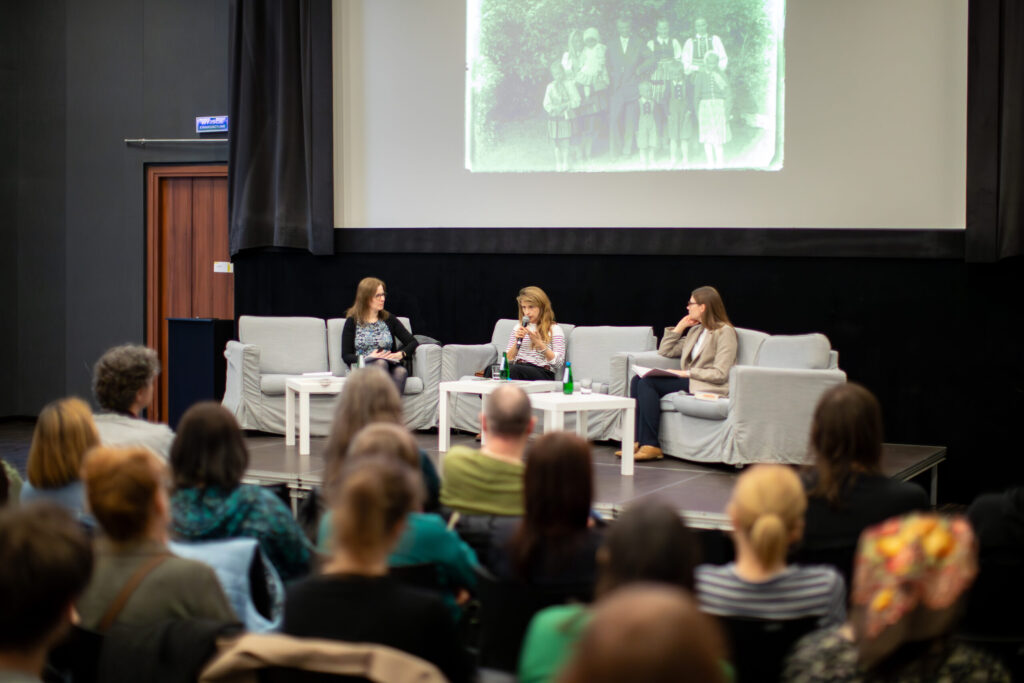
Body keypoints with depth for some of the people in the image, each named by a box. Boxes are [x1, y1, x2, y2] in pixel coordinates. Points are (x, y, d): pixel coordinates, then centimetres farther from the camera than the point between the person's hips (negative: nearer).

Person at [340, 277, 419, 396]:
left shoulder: (389, 319, 19)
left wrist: (401, 354, -8)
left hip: (390, 366, 3)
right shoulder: (353, 322, 10)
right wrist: (367, 358, -15)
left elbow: (413, 342, 14)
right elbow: (346, 356, 3)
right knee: (381, 363, -37)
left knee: (401, 371, -33)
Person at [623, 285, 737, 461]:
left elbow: (720, 374, -15)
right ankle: (640, 441, -16)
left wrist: (687, 373, -16)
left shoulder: (724, 332, -6)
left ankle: (650, 446, -23)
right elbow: (665, 351, 23)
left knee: (648, 382, -22)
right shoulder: (695, 331, 21)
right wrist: (679, 327, 14)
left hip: (707, 387, -9)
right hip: (689, 381, 9)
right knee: (637, 380, -9)